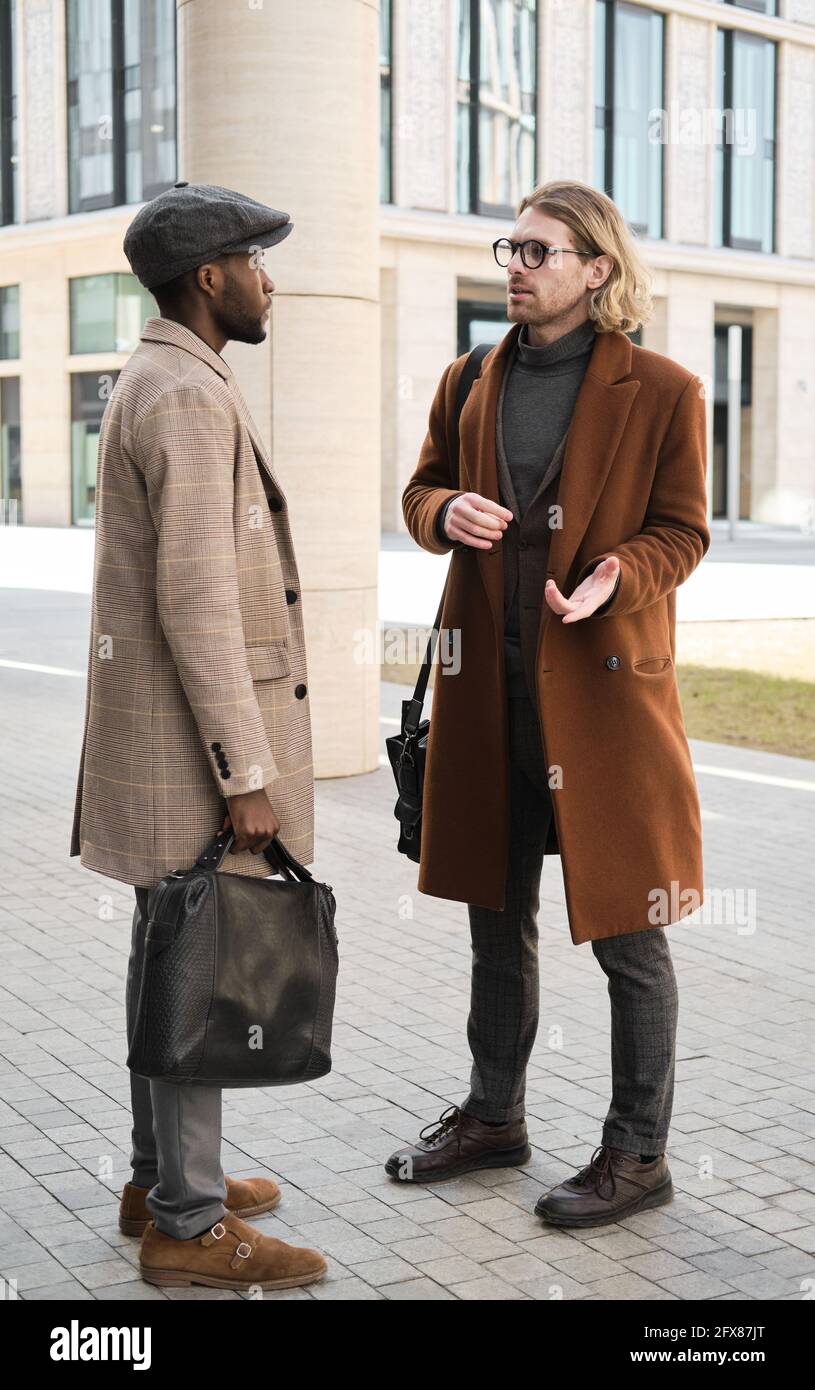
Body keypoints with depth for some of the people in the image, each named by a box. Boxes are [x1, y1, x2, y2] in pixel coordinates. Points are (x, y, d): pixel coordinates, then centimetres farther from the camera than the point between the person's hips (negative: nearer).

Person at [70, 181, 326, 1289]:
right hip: (196, 738, -10)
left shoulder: (155, 384, 15)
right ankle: (187, 1226, 7)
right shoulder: (190, 398, -17)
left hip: (166, 725, 10)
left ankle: (163, 1178, 29)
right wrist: (244, 772, -21)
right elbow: (196, 602, -23)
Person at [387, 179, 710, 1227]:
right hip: (489, 690, 6)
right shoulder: (471, 383, 9)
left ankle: (638, 1153, 18)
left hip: (604, 689, -5)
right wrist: (445, 513, -8)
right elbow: (423, 487, 16)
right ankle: (494, 1115, 35)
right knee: (496, 916, 18)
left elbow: (680, 531, -2)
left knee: (626, 934, 3)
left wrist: (616, 579, -22)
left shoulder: (662, 392, -5)